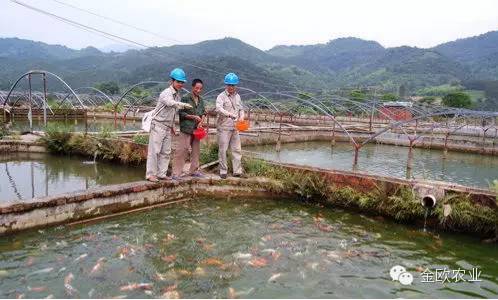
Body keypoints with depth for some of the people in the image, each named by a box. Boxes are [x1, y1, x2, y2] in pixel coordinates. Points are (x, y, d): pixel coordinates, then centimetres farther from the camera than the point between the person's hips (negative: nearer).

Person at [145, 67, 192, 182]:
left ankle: (161, 174, 18)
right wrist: (184, 105, -55)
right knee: (154, 150, -3)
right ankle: (150, 174, 5)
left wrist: (172, 125, 17)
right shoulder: (166, 93, -16)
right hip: (158, 125, -8)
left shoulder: (178, 94, 10)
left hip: (168, 127, 8)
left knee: (166, 152, 10)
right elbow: (171, 103, -39)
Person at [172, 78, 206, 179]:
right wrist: (193, 117, -16)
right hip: (186, 129, -6)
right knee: (181, 150, -7)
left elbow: (203, 112, 15)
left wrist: (201, 121, -4)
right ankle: (176, 172, -2)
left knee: (196, 150, 12)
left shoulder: (201, 100, 12)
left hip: (197, 129, 6)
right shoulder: (185, 98, -6)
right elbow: (181, 113, -8)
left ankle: (194, 170, 25)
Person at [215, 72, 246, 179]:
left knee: (237, 150, 7)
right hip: (224, 127, -5)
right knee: (223, 150, 1)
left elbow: (241, 109, 19)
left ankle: (237, 171, 15)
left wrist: (241, 116, -2)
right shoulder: (221, 96, -7)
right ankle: (223, 171, 12)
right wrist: (230, 114, -38)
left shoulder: (237, 96, 12)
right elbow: (219, 109, -23)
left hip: (235, 127, 6)